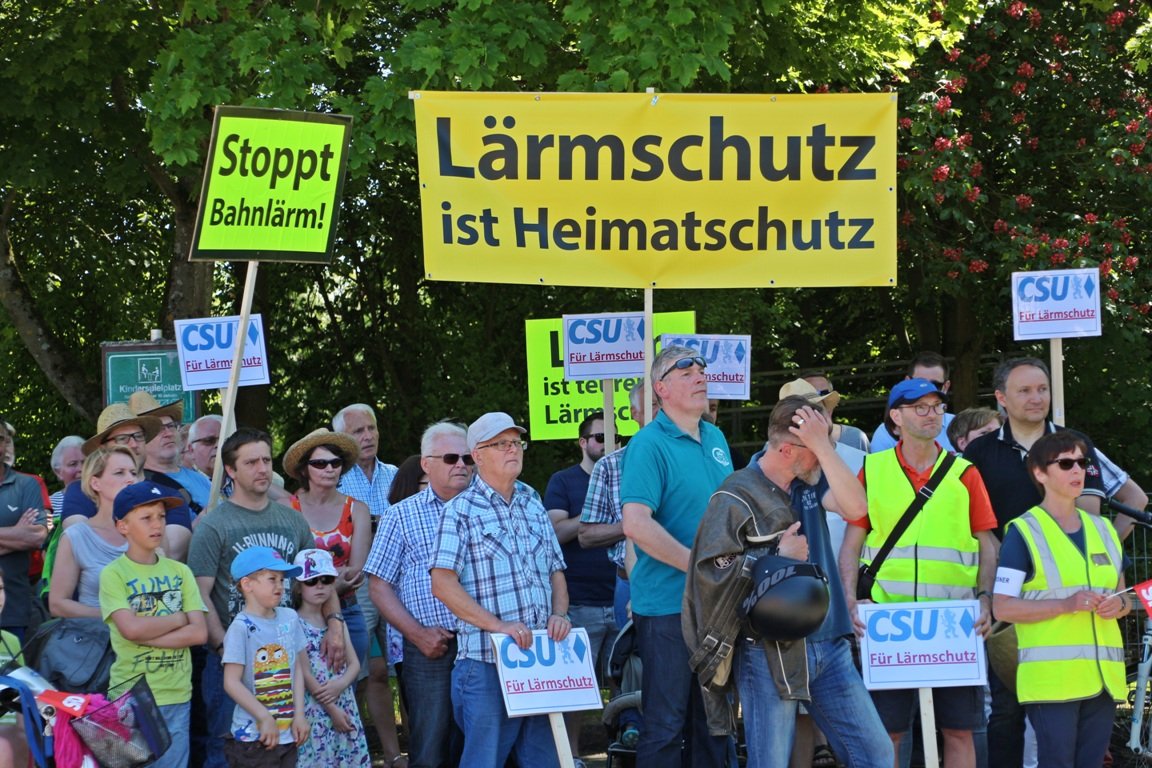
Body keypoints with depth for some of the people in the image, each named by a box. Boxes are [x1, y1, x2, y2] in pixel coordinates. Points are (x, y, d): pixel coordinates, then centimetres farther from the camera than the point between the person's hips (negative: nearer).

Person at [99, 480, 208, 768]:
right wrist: (179, 618, -5)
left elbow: (199, 633, -2)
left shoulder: (180, 571, 7)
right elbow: (131, 628, -17)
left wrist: (146, 635, -12)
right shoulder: (114, 574, -4)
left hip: (177, 696, 4)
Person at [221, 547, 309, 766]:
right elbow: (232, 682, -15)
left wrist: (299, 715, 4)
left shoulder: (290, 618, 7)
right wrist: (265, 718, -17)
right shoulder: (241, 627, -13)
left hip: (288, 733, 7)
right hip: (253, 737, -6)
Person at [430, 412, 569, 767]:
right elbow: (443, 585, -10)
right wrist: (498, 625, -19)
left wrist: (559, 614, 1)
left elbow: (556, 572, 22)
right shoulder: (460, 511, -2)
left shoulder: (533, 505, 17)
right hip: (487, 662, -6)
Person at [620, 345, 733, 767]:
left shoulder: (715, 438, 11)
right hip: (668, 603, -7)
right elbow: (636, 524, -22)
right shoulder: (649, 444, -12)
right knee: (666, 724, -2)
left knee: (713, 720, 14)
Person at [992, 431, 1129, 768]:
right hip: (1052, 678, -6)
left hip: (1103, 677, 6)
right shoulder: (1024, 532, -3)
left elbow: (1122, 596, 26)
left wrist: (1119, 605, 1)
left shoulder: (1103, 530, 18)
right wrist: (1066, 604, -19)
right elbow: (1003, 607, -9)